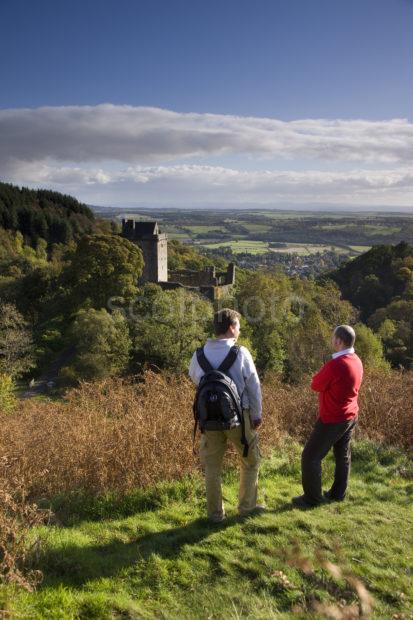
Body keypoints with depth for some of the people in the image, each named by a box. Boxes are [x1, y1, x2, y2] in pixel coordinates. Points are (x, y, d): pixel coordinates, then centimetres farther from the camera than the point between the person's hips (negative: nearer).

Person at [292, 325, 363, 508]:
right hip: (350, 416, 9)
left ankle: (312, 498, 9)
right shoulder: (356, 361, 0)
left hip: (332, 419, -9)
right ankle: (338, 493, 31)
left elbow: (315, 385, -15)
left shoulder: (335, 365, -29)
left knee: (310, 457, 2)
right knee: (342, 455, 19)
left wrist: (322, 375, 1)